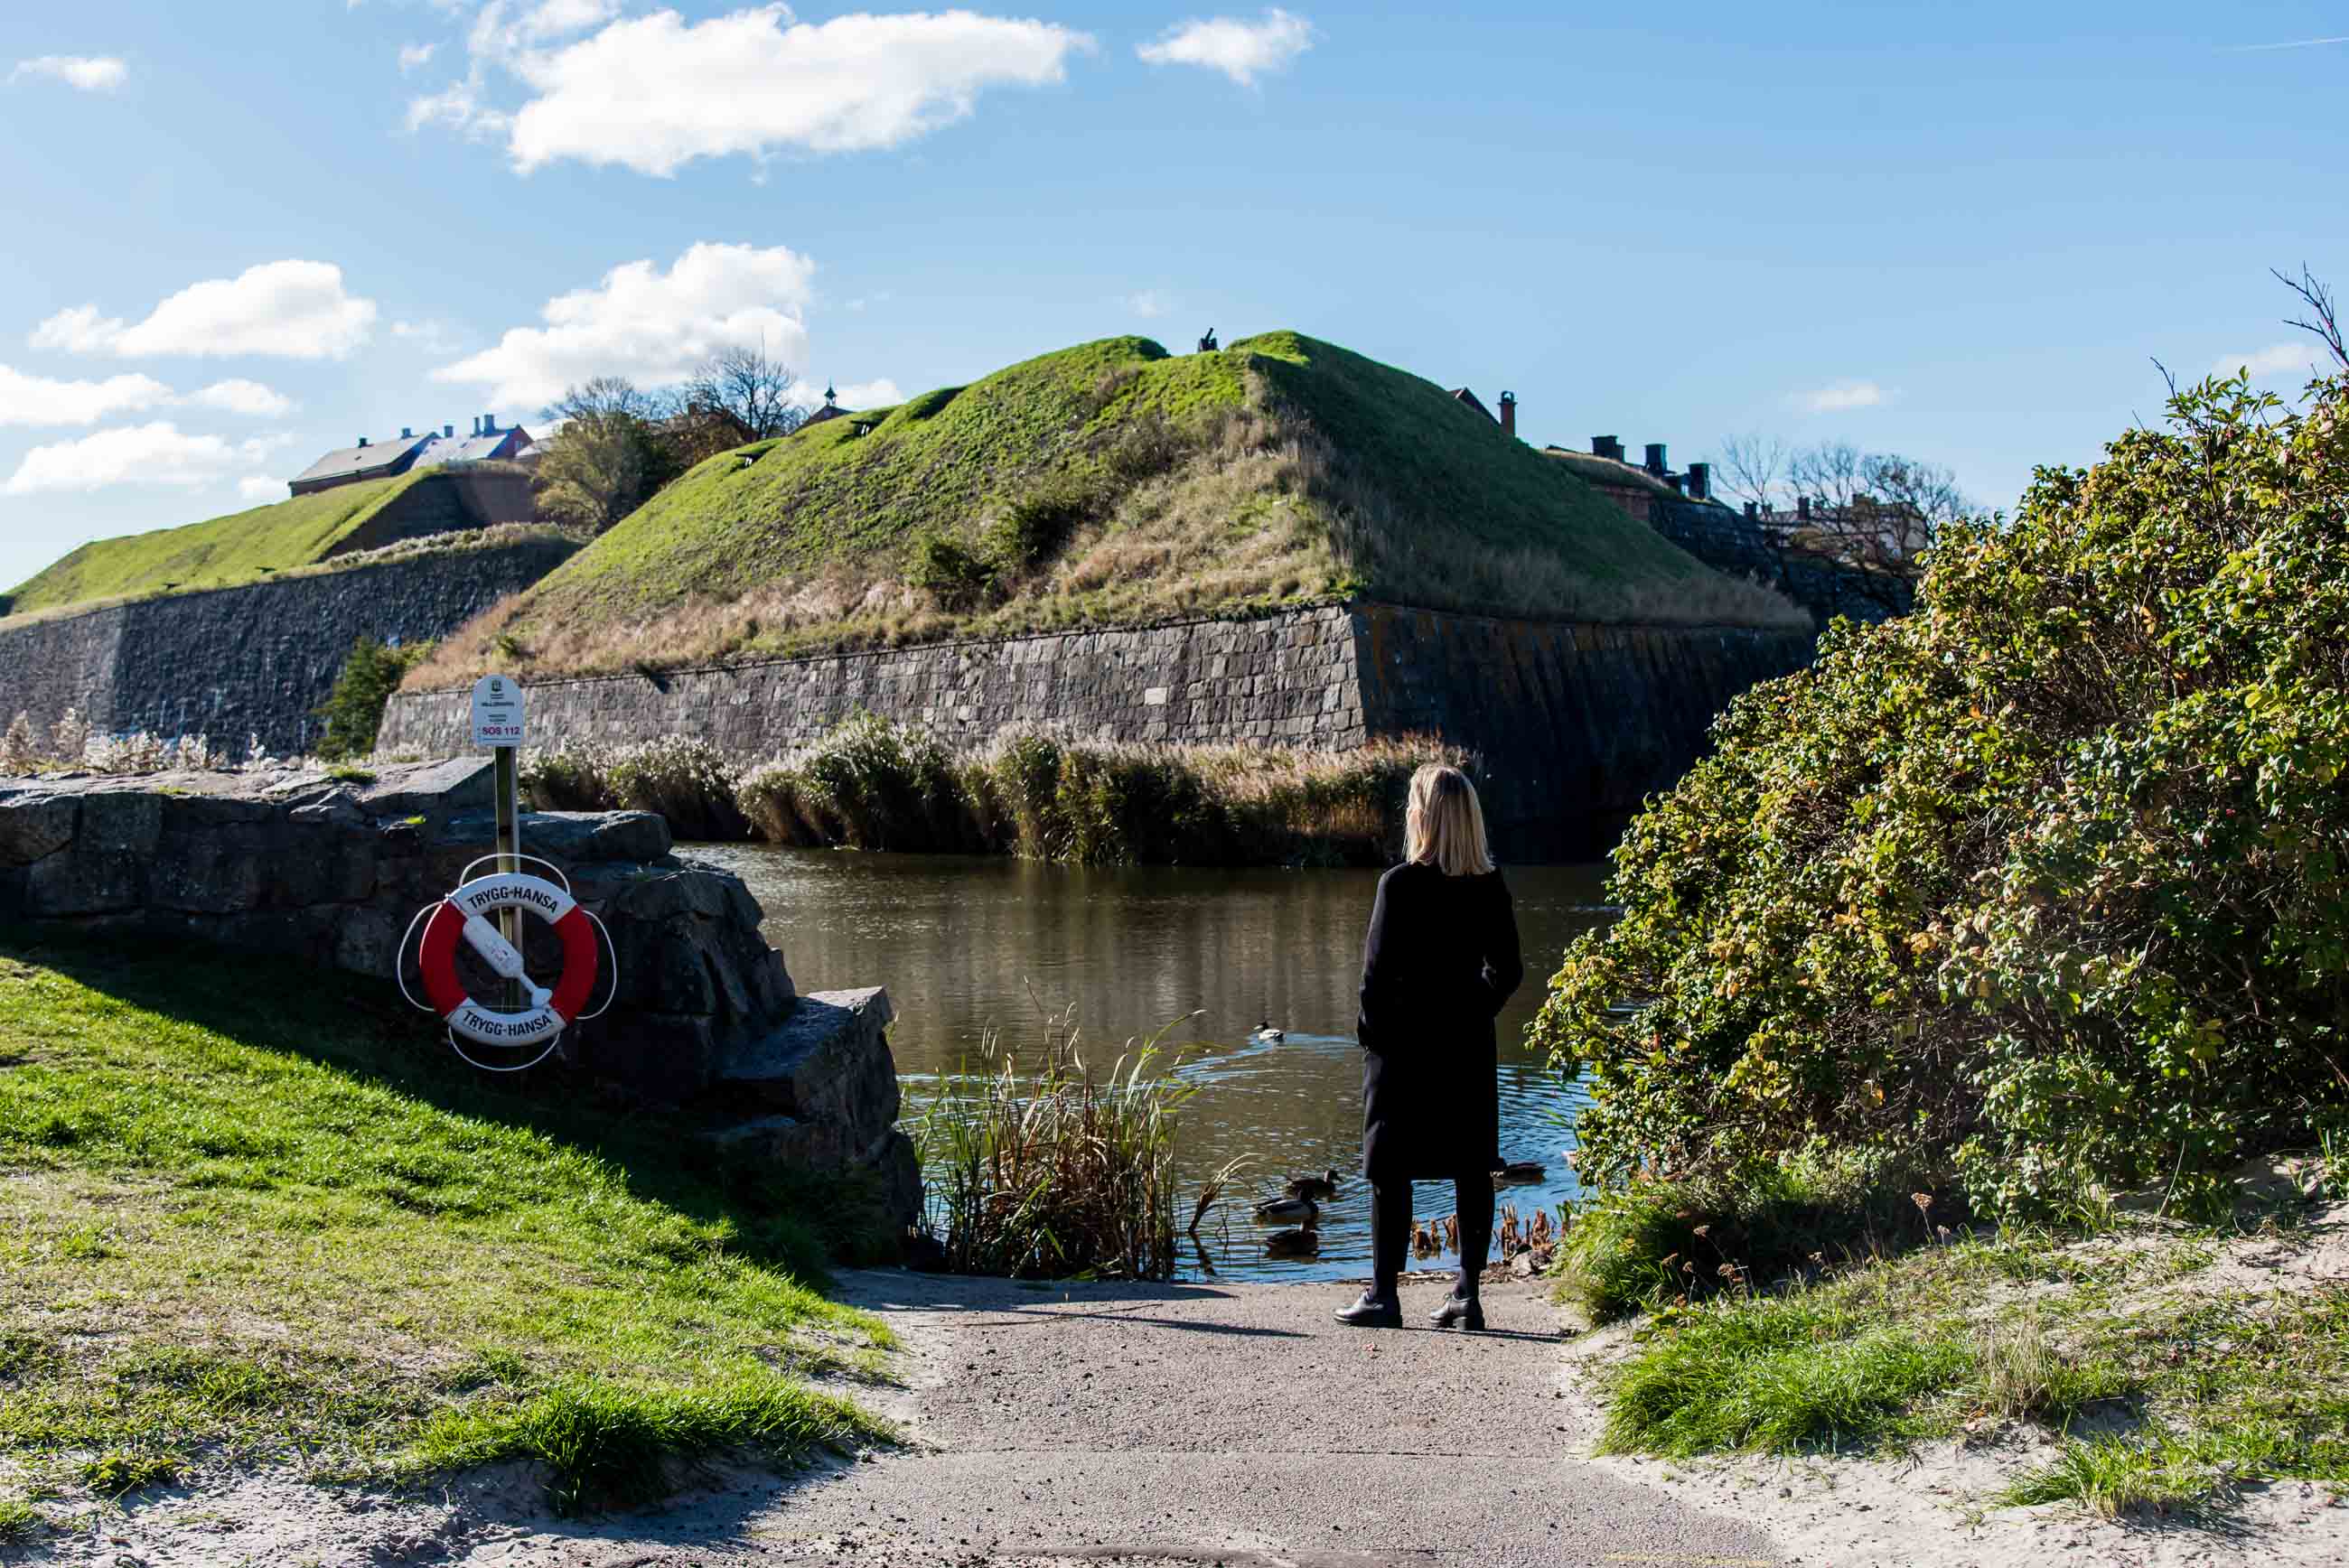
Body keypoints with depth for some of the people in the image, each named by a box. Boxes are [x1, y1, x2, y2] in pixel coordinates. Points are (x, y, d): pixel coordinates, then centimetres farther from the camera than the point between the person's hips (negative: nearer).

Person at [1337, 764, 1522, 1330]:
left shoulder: (1400, 884, -13)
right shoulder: (1491, 887, 2)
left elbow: (1379, 970, -11)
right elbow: (1507, 971, 6)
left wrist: (1371, 1032, 1)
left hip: (1403, 1044, -5)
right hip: (1469, 1047, 5)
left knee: (1390, 1171, 3)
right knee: (1472, 1170, 8)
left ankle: (1384, 1294, 7)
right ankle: (1467, 1294, 11)